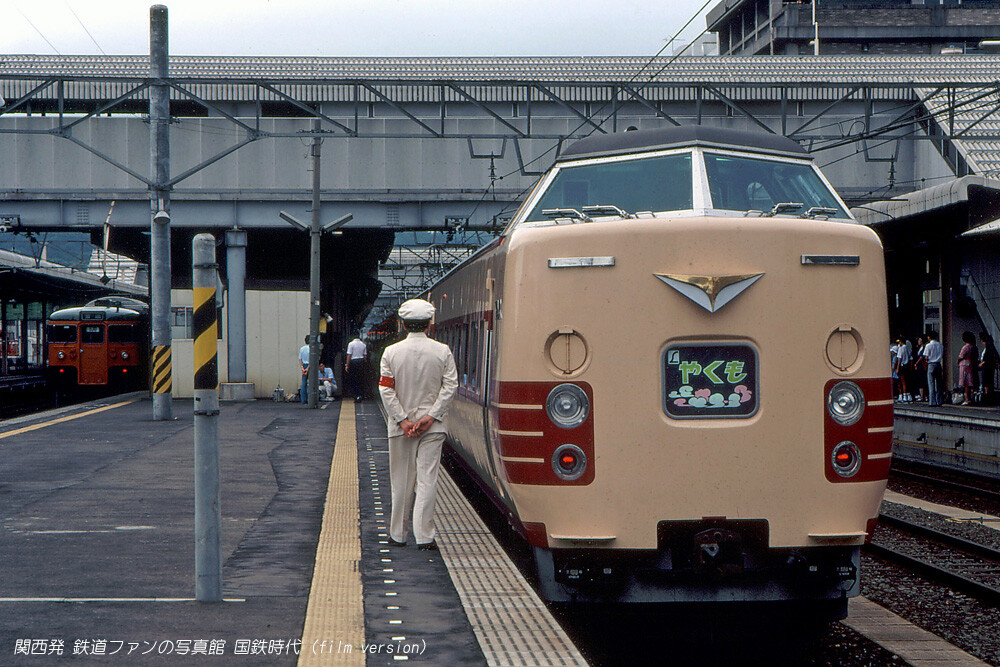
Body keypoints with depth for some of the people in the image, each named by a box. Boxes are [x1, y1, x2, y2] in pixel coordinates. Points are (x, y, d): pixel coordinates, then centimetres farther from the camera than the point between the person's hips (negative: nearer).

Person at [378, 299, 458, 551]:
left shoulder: (391, 352, -2)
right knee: (427, 478, -1)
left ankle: (398, 533, 17)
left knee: (401, 480, 9)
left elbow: (386, 390, -7)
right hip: (433, 426, -1)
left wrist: (403, 420, -8)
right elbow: (450, 387, -7)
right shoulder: (443, 352, -2)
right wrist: (430, 417, -9)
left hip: (401, 426, 1)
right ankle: (424, 536, -6)